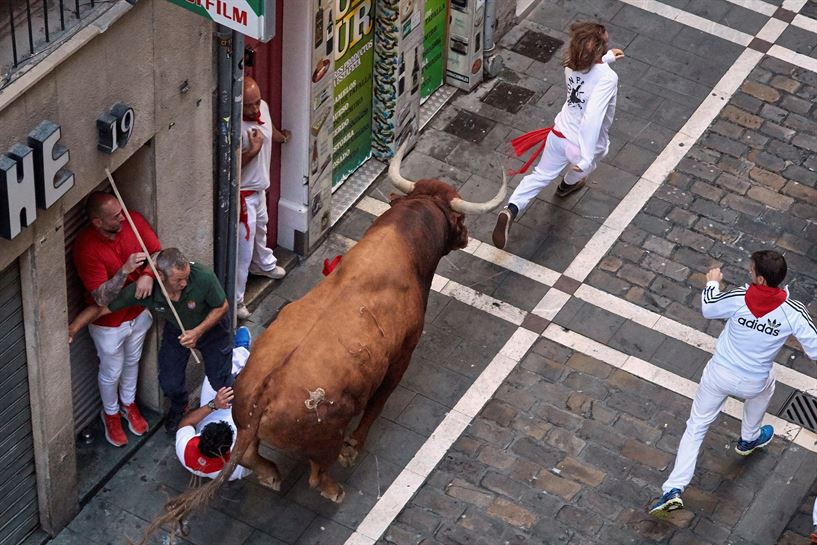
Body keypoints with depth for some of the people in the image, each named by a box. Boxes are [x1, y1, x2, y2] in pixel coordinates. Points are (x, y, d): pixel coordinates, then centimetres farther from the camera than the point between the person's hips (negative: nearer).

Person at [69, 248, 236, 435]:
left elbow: (222, 307, -21)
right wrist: (72, 328, -42)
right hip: (176, 330, 1)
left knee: (220, 382, 9)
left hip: (211, 327, -1)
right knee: (170, 382, 5)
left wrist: (198, 331, -32)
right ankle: (178, 408, 44)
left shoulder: (203, 277, -41)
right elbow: (100, 308, -31)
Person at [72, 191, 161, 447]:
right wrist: (126, 270, -48)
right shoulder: (86, 247, -34)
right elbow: (101, 298, -34)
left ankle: (128, 403, 55)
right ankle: (111, 414, 48)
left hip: (138, 312, 5)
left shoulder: (134, 220, -20)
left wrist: (148, 275, -31)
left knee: (132, 361, 29)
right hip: (109, 322, -5)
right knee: (112, 372, 19)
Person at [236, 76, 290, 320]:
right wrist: (252, 151, -38)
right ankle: (235, 299, 12)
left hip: (259, 187, 9)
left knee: (260, 228, 34)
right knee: (243, 247, -1)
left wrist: (282, 136, 37)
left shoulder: (263, 108, -8)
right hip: (243, 194, -9)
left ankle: (264, 264, 60)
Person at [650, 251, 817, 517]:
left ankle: (674, 489, 4)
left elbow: (708, 309, -3)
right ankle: (749, 439, 58)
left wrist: (712, 282, 18)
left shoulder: (737, 299, -24)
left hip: (719, 375, -1)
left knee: (696, 427, 13)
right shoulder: (793, 312, -25)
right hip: (753, 383, 1)